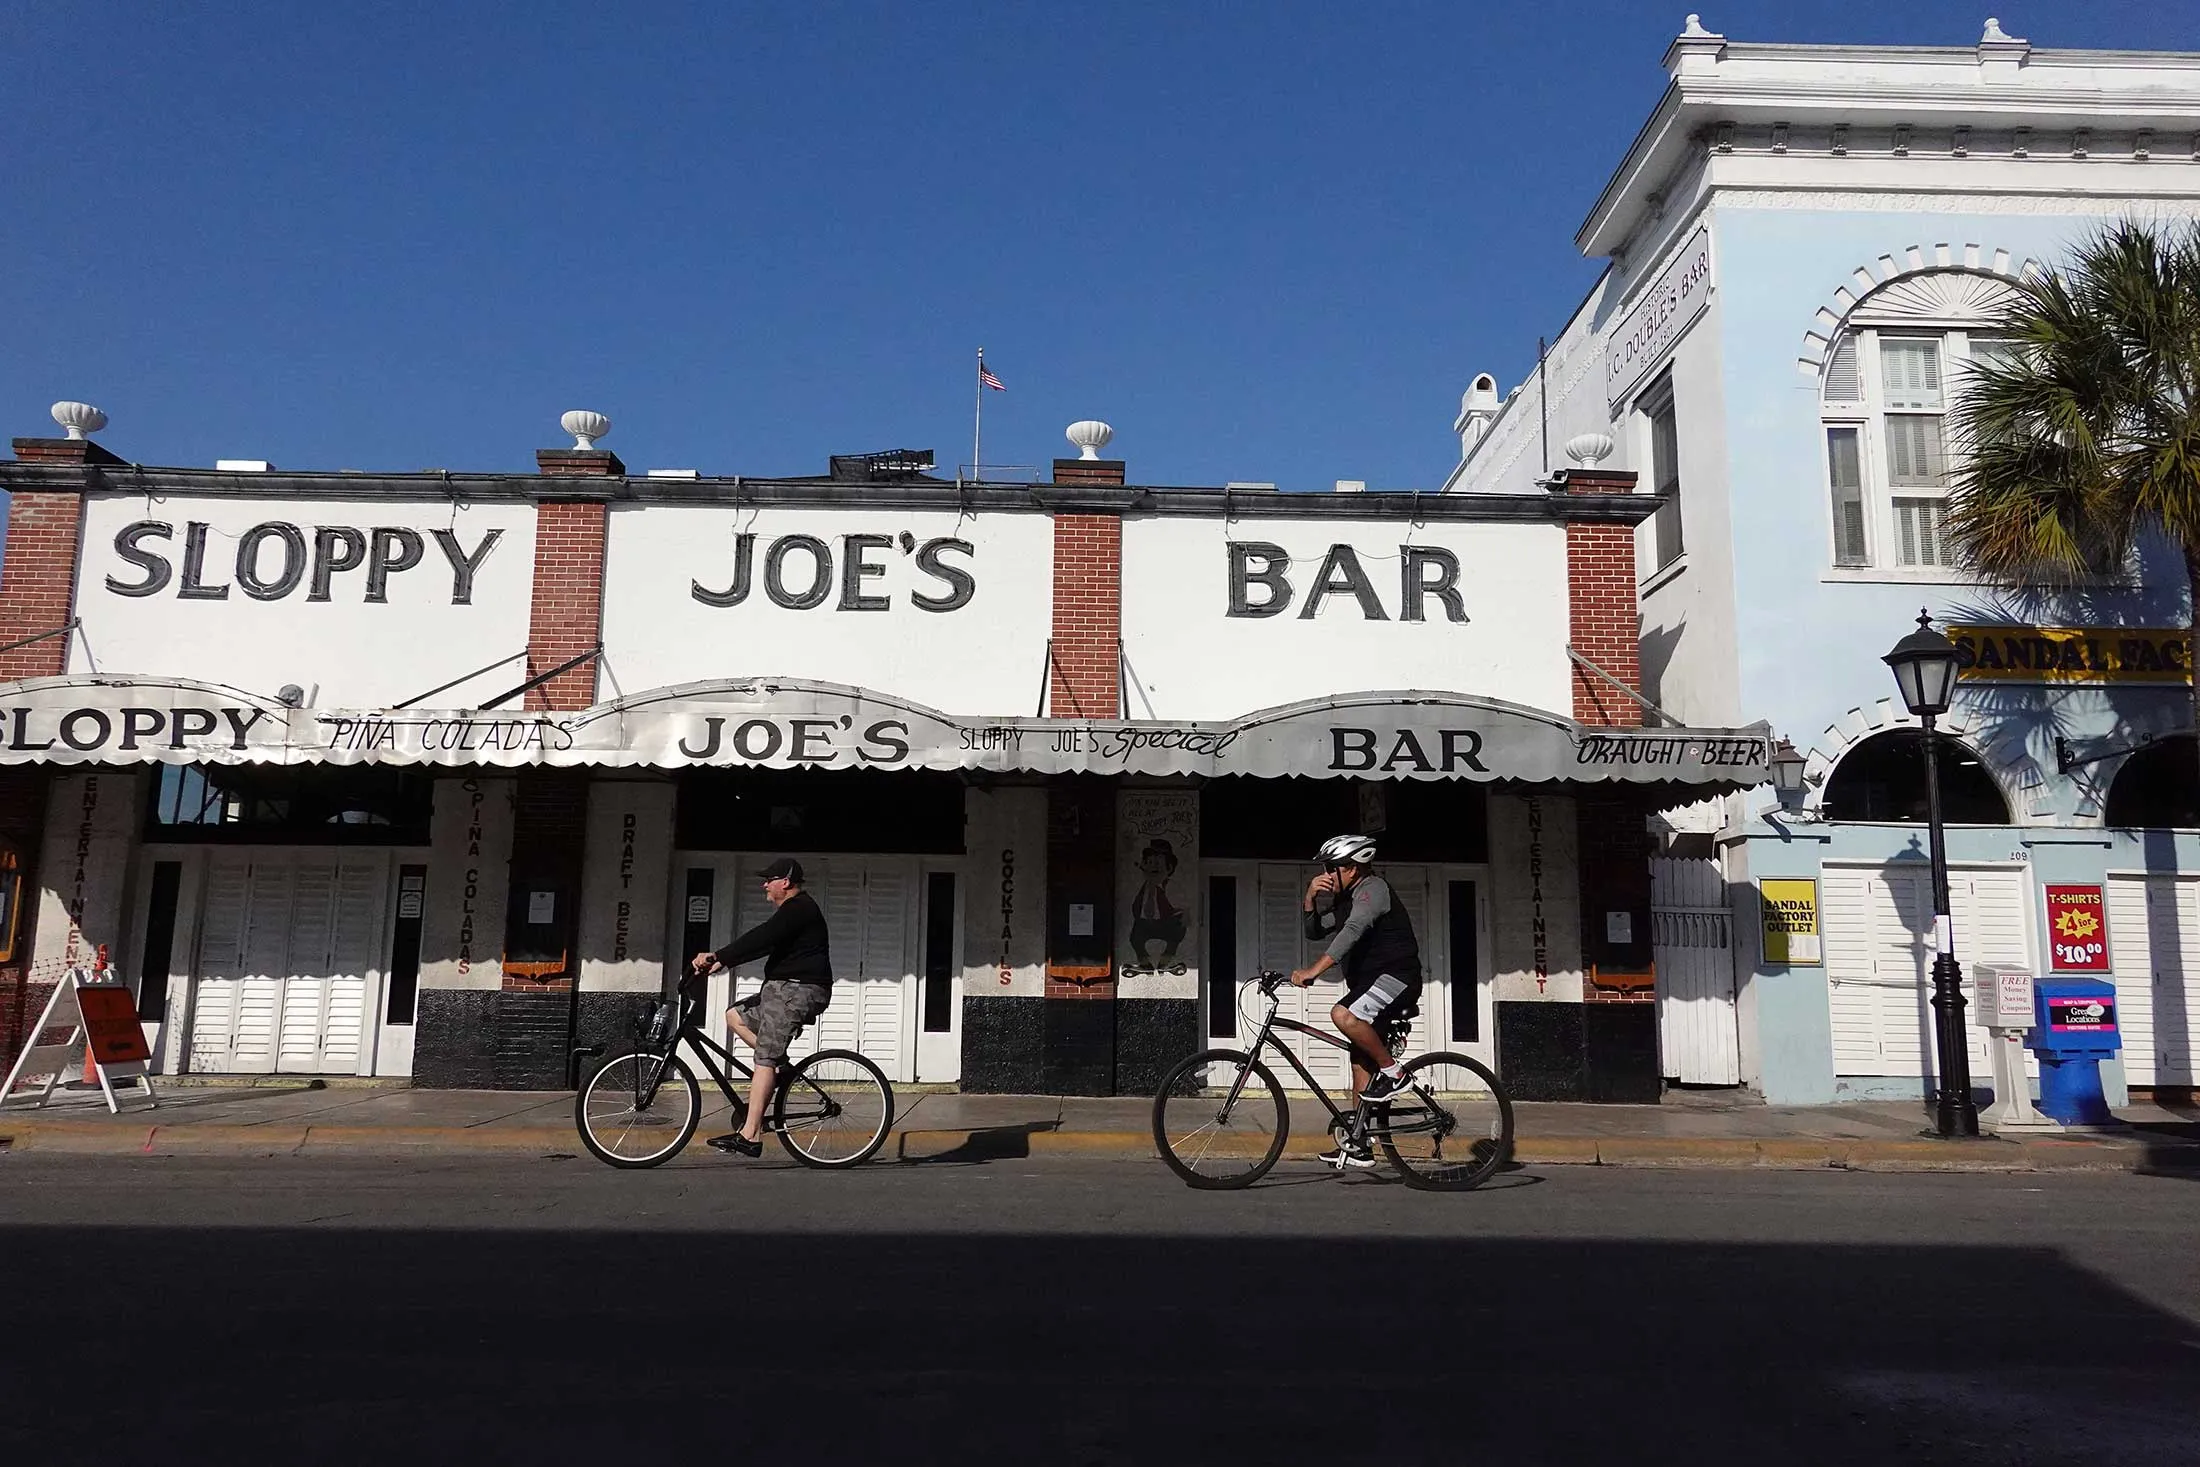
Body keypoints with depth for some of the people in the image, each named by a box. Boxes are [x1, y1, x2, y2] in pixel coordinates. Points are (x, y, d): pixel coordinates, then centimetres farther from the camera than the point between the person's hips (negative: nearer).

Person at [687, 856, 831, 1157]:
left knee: (764, 1061, -13)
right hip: (785, 989, 11)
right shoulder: (793, 909, 22)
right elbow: (763, 943, 21)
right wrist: (722, 962, 13)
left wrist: (717, 957, -26)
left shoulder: (798, 908, -12)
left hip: (796, 991, -11)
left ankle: (750, 1136, -16)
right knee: (735, 1015, 14)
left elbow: (760, 938, -23)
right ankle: (780, 1064, 8)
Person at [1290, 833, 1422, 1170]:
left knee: (1344, 1015, -33)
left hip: (1396, 975, -10)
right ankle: (1357, 1145, 14)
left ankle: (1392, 1070, -14)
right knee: (1360, 1060, 9)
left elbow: (1353, 930, -29)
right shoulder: (1344, 899, 18)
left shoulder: (1373, 888, -13)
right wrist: (1311, 899, 1)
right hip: (1368, 982, 10)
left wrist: (1314, 969, -38)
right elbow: (1314, 933, 20)